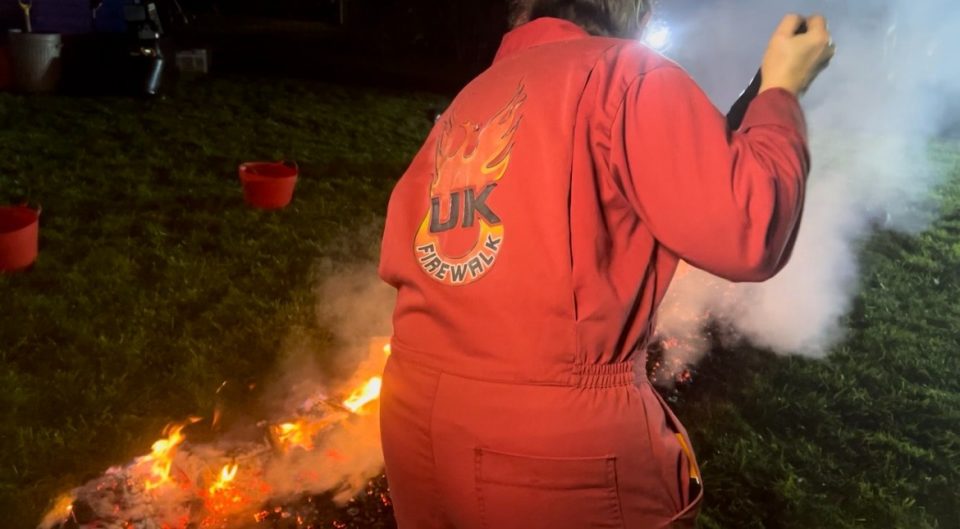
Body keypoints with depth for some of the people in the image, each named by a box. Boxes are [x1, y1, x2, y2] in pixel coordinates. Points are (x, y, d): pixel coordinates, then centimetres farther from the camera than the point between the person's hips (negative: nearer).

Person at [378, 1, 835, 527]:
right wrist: (782, 90, 1)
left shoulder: (469, 98, 13)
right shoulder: (627, 73, -6)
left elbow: (396, 258, 13)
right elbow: (746, 232, -13)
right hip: (555, 432, -6)